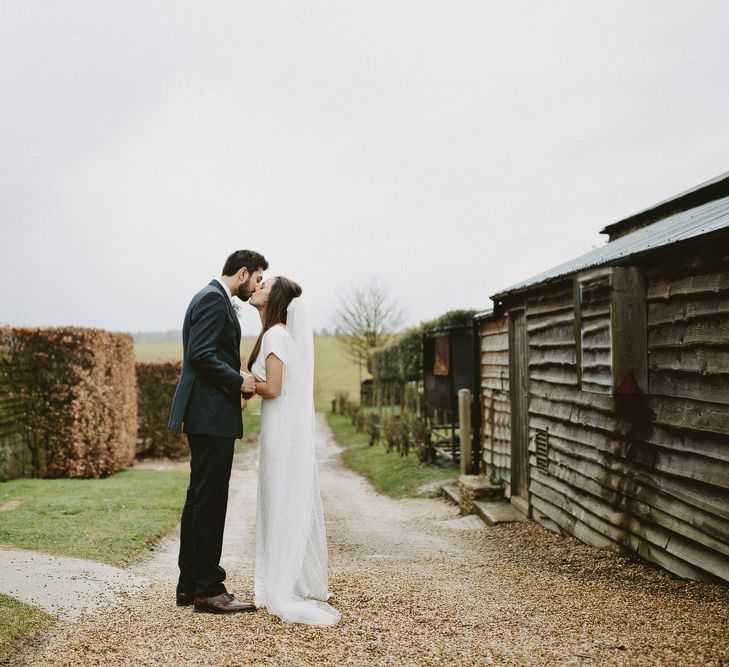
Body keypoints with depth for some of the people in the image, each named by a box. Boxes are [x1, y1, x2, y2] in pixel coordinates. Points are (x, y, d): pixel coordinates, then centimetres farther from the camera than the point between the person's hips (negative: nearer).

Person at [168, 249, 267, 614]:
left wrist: (236, 381, 13)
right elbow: (199, 354, -22)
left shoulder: (212, 297, 20)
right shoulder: (214, 299, -12)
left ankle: (190, 584, 20)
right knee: (210, 500, -7)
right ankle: (208, 589, -1)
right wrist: (238, 380, -14)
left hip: (205, 416, 11)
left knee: (200, 499, 13)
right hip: (212, 417, -11)